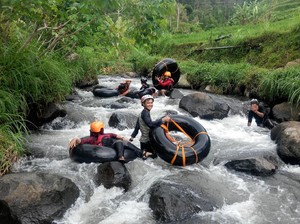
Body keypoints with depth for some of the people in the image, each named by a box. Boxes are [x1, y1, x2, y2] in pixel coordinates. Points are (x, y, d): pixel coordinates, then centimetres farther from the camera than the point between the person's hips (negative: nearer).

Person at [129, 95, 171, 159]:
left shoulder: (143, 113, 12)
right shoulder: (145, 113, -17)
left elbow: (137, 127, 17)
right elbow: (150, 124, -32)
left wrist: (132, 137, 21)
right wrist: (163, 120, -34)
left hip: (143, 140, 9)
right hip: (146, 141, -9)